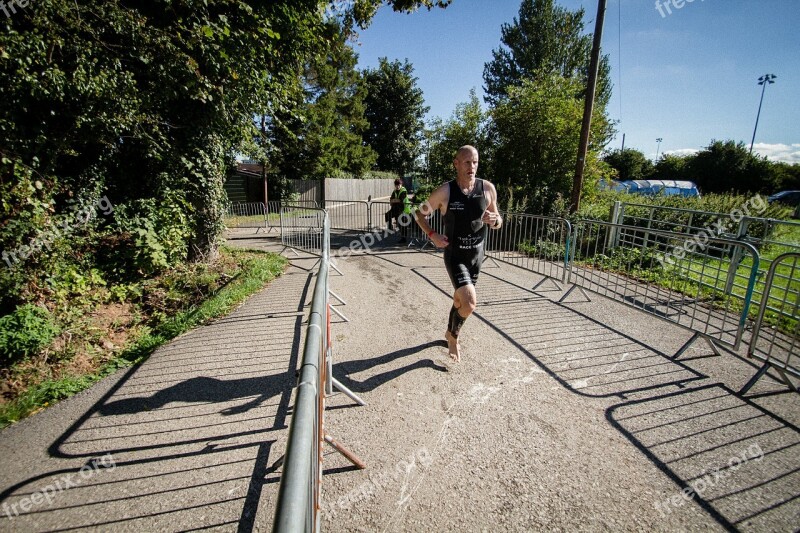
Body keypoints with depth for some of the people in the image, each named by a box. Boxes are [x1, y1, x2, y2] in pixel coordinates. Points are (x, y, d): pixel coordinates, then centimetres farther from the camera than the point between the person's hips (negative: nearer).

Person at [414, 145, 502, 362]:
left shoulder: (488, 188, -4)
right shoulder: (445, 191, -13)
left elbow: (498, 223, 7)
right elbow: (420, 213, 0)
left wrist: (494, 219, -17)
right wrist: (432, 235, -15)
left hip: (476, 255, 4)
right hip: (454, 255, -4)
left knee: (461, 298, 19)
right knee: (469, 303, -18)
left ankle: (450, 333, 46)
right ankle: (453, 336, 12)